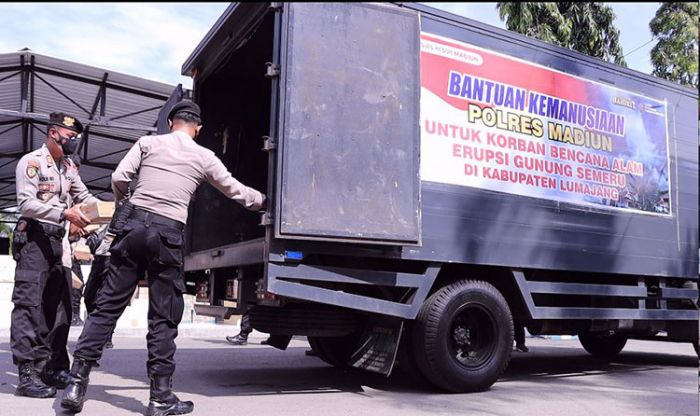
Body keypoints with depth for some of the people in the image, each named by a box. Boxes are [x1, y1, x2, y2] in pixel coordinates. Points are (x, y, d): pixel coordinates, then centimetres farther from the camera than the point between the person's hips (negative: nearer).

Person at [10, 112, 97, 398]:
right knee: (30, 305, -10)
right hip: (34, 237, -8)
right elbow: (26, 203, -15)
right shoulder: (31, 162, -6)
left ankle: (53, 368, 15)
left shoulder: (69, 168, 17)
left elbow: (85, 197, 14)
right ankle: (28, 375, -10)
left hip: (58, 240, 8)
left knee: (59, 306, 8)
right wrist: (65, 214, -27)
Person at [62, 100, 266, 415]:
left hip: (133, 224, 2)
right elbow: (238, 192, 20)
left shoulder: (148, 142, 12)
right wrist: (266, 202, 38)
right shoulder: (204, 157, 10)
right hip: (167, 233, -2)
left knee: (108, 305, 9)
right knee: (164, 316, 5)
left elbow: (119, 178, 3)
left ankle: (77, 381, 9)